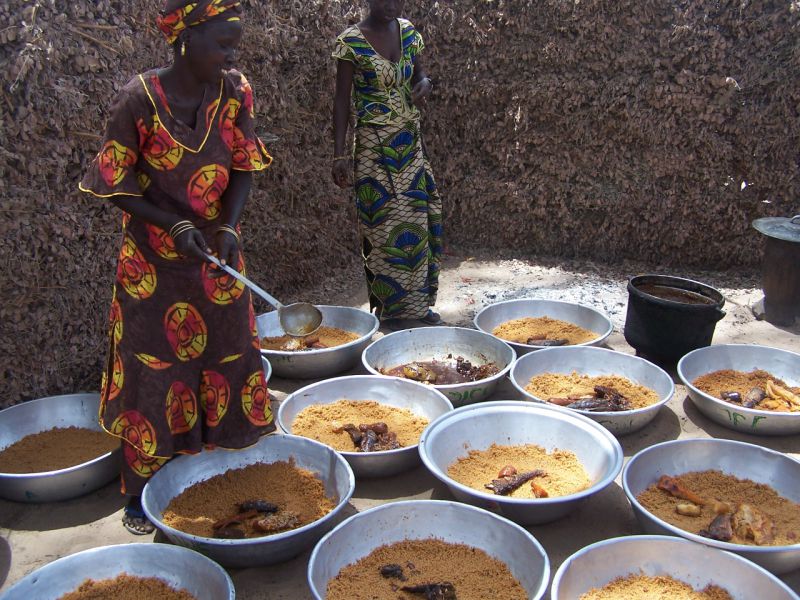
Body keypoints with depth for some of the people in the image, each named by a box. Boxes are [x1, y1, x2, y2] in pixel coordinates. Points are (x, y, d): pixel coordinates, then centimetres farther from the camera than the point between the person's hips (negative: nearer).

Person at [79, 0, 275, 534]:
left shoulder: (235, 91, -7)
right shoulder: (140, 100, -19)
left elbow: (243, 170, -3)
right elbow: (116, 186, -11)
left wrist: (228, 227, -19)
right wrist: (175, 225, -23)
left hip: (217, 250, 4)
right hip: (153, 262, -4)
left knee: (228, 359, 12)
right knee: (154, 369, 4)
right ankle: (141, 492, 23)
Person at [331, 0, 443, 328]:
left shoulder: (408, 32, 6)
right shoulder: (350, 41, -9)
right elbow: (342, 101, -7)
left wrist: (425, 82, -7)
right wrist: (339, 154, -12)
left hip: (410, 143, 5)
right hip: (374, 146, -5)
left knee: (417, 220, 6)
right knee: (384, 226, -2)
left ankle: (416, 303, 19)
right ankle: (391, 309, 11)